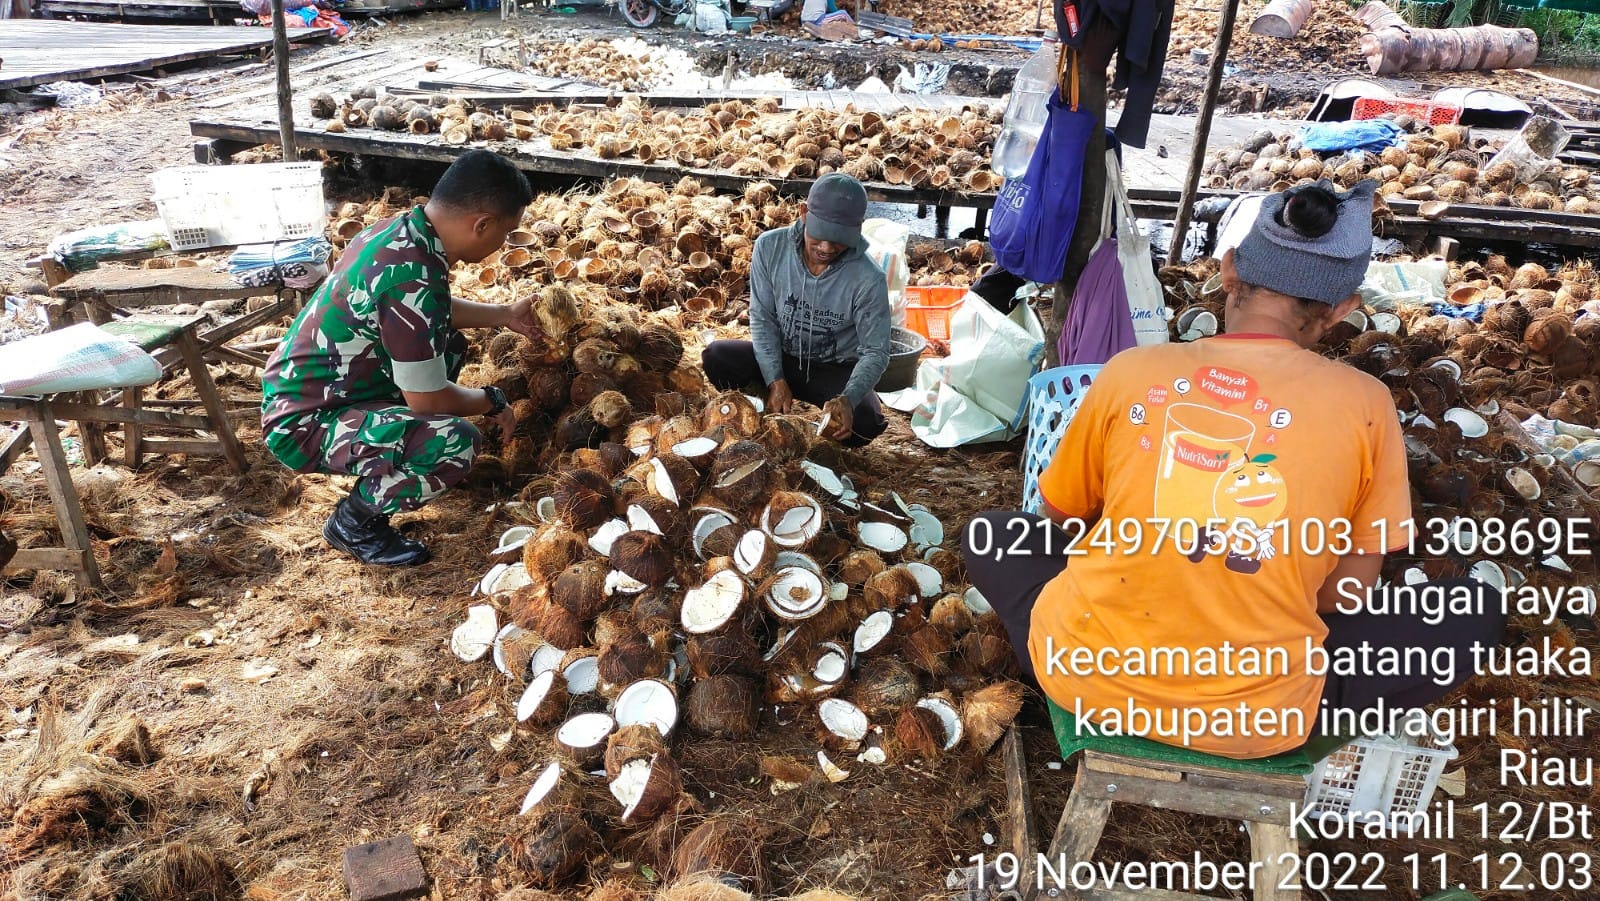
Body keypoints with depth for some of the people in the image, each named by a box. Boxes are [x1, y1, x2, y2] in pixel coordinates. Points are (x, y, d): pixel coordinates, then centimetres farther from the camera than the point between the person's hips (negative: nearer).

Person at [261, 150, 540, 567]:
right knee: (457, 442, -27)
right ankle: (353, 523, -2)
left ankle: (379, 467, 21)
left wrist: (504, 314, 24)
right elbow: (427, 399, -21)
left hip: (304, 387, 10)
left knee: (448, 344, 18)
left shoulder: (402, 227, -2)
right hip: (303, 423, -10)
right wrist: (492, 401, -4)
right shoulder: (411, 279, -30)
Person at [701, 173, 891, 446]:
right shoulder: (770, 247, -16)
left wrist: (848, 399, -37)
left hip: (837, 371, -2)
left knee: (865, 423, -31)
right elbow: (763, 318, -9)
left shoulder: (869, 279, -23)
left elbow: (875, 351, -18)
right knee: (716, 357, -24)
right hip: (780, 359, 2)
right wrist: (775, 380, -21)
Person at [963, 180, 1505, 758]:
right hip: (1256, 717, 0)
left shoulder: (1129, 371, -4)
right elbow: (1349, 594, 3)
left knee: (989, 534, 28)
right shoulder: (1364, 404, -5)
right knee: (1476, 612, 20)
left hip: (1088, 674, 1)